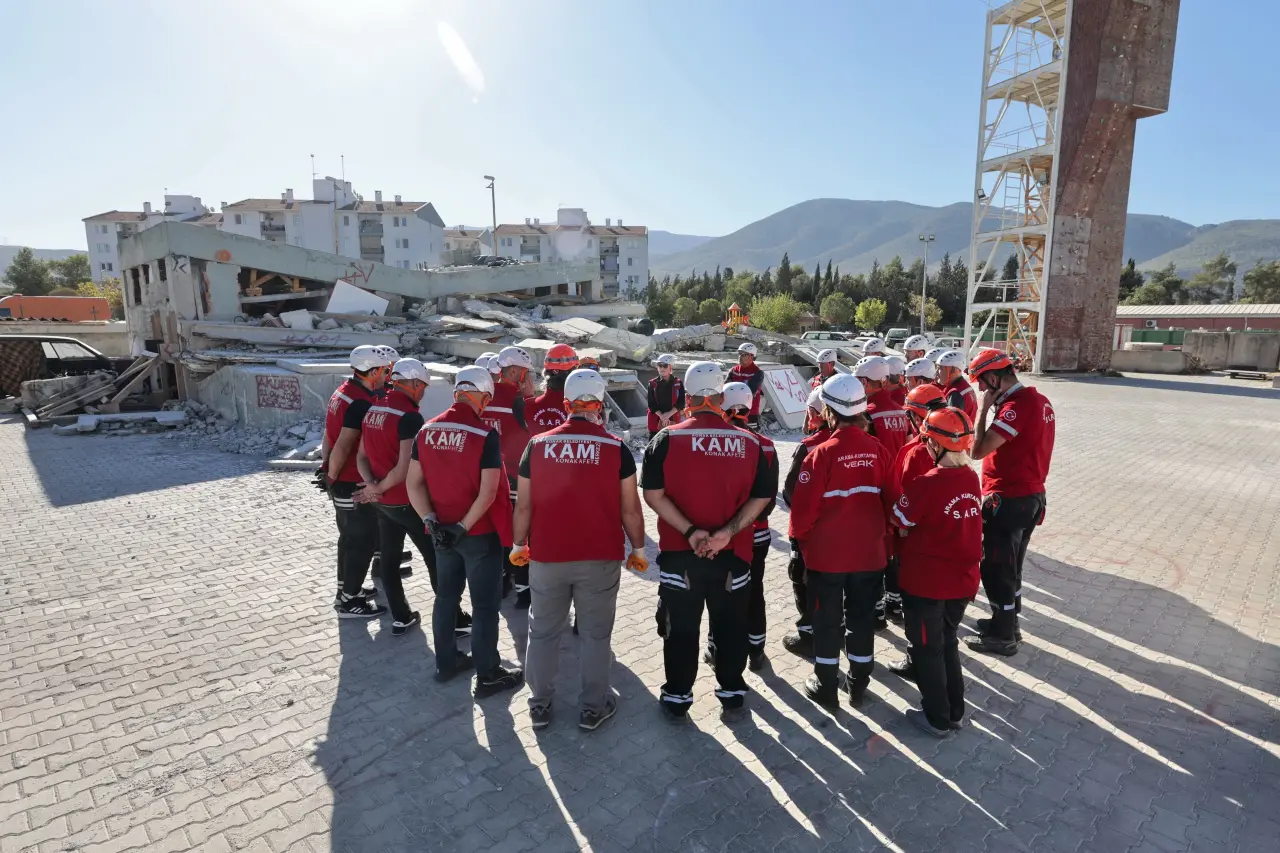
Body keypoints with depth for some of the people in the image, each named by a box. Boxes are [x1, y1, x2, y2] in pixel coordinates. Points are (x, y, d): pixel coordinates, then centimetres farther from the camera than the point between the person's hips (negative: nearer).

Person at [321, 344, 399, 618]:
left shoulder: (344, 392, 8)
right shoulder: (361, 403, -23)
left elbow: (330, 436, 13)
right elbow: (342, 447, -25)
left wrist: (326, 468, 14)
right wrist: (331, 477, -12)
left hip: (342, 482, 10)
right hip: (355, 485, -10)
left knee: (350, 537, 22)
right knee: (363, 541, 2)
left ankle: (346, 587, 36)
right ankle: (349, 601, 12)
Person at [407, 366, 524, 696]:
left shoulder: (427, 430, -1)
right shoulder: (485, 435, -19)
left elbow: (414, 483, 0)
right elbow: (488, 492, -22)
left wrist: (431, 520, -4)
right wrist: (463, 527, -14)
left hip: (443, 532, 6)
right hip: (480, 533, -6)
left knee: (446, 596, 20)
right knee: (485, 604, 6)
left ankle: (446, 662, 35)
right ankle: (488, 676, 17)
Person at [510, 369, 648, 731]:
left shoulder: (538, 445, -5)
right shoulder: (616, 449, -10)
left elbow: (524, 505, 0)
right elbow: (630, 508, -6)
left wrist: (519, 545, 15)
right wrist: (638, 549, 9)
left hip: (547, 557, 2)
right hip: (600, 558, -1)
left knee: (544, 631, 18)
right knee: (595, 634, 14)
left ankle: (539, 703, 31)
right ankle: (593, 706, 26)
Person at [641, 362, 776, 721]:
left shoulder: (667, 439, -9)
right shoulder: (750, 443, -3)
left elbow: (653, 494, -13)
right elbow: (761, 496, -4)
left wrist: (689, 531, -14)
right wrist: (728, 532, -9)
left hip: (679, 552, -1)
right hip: (732, 553, 2)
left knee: (681, 628, 14)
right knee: (730, 626, 19)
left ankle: (677, 698, 27)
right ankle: (733, 694, 32)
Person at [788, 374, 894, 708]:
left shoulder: (822, 453, -18)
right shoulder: (878, 450, -6)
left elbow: (804, 506, -14)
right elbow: (890, 500, 2)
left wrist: (800, 536, 4)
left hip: (826, 553, -3)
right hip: (869, 552, 4)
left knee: (827, 620, 12)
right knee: (862, 618, 17)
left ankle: (826, 687, 24)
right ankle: (858, 685, 30)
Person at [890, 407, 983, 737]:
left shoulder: (925, 484, -24)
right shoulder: (972, 478, -4)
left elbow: (900, 527, -11)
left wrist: (914, 532, 9)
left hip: (926, 582, -6)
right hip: (962, 580, 6)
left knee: (927, 650, 13)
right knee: (948, 643, 24)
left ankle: (937, 719, 27)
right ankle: (954, 711, 37)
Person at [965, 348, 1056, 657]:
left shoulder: (1017, 405, -23)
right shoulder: (1039, 400, 9)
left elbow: (978, 449, -23)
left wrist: (983, 409, -15)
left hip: (1008, 500, -10)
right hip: (1030, 496, 10)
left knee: (996, 569, 4)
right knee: (1009, 566, 22)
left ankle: (1003, 636, 17)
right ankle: (1006, 622, 36)